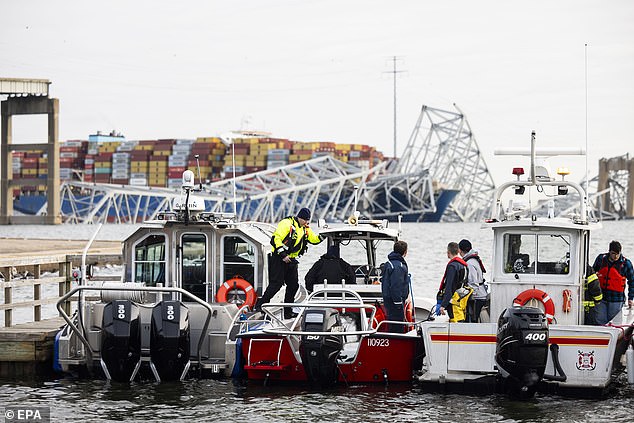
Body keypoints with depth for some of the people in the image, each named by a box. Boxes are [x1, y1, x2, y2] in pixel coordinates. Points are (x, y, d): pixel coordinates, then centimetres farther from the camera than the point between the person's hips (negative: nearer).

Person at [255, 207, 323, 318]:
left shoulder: (305, 229, 12)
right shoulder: (287, 224, -14)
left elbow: (314, 239, 17)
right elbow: (276, 238, -21)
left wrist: (322, 237, -4)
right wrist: (283, 255, -23)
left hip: (291, 259, 8)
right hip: (279, 258, -8)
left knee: (293, 285, 6)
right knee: (276, 283, -13)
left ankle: (288, 311, 13)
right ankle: (260, 304, -5)